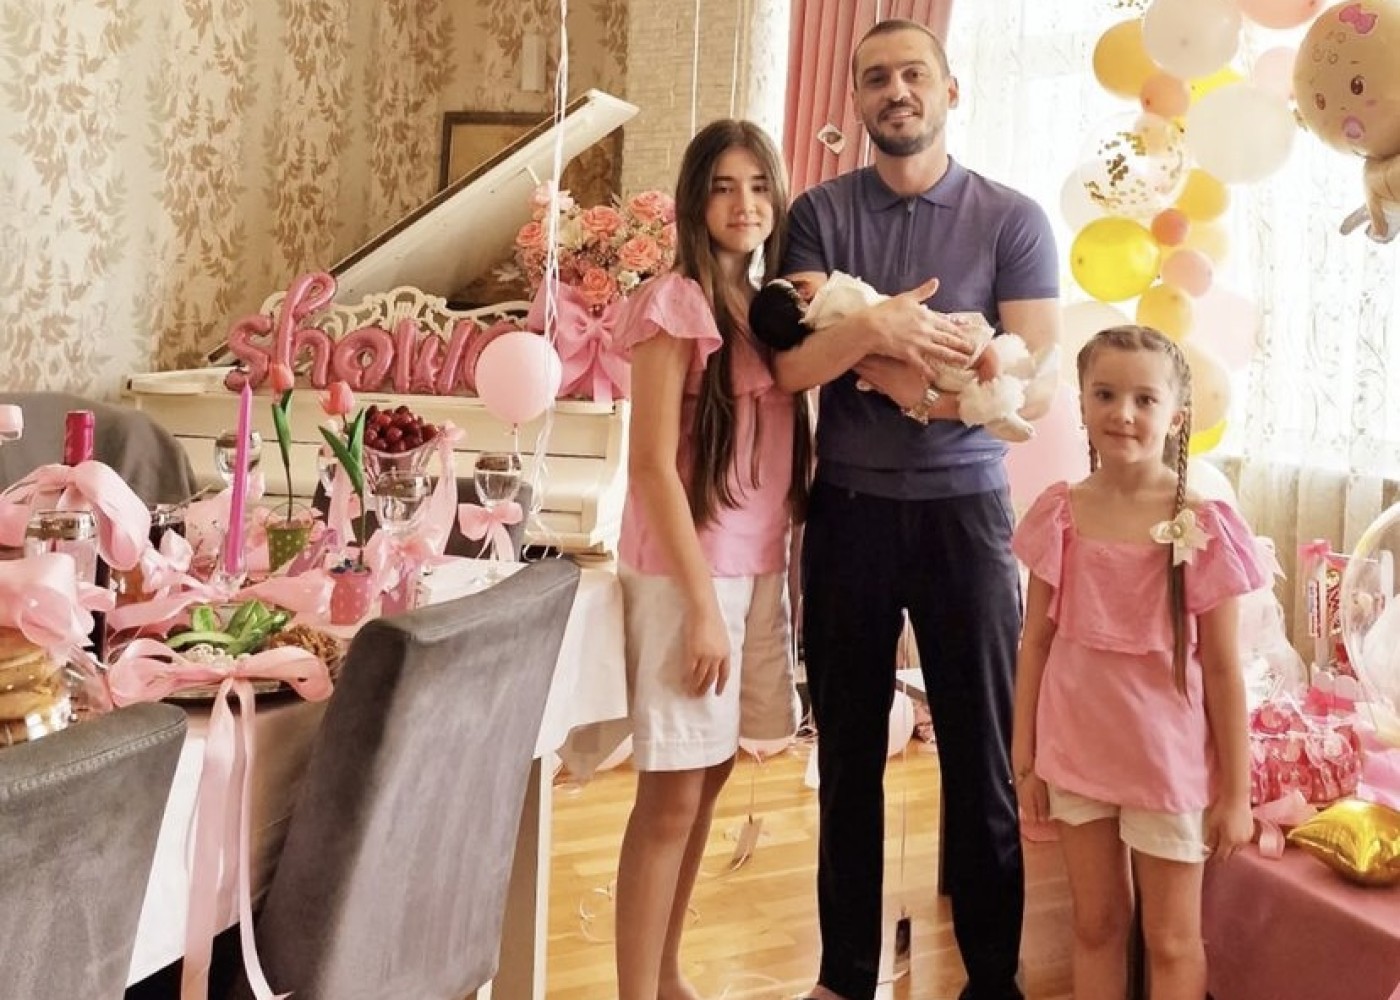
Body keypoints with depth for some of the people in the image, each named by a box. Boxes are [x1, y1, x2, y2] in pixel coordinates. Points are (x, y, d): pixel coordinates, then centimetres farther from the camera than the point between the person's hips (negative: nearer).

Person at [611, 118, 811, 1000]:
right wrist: (700, 603, -17)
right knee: (671, 796, -2)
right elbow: (652, 465, -15)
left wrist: (783, 575, 7)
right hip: (689, 576, -7)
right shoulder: (674, 304, -11)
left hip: (760, 572, 7)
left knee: (708, 777, 14)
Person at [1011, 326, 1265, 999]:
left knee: (1172, 940, 12)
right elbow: (1036, 642, 2)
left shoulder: (1203, 527, -14)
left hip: (1169, 761, -3)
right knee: (1096, 925, 17)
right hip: (1076, 755, 3)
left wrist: (1236, 791, -6)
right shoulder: (1059, 515, -4)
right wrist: (1023, 759, 3)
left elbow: (1222, 668, -9)